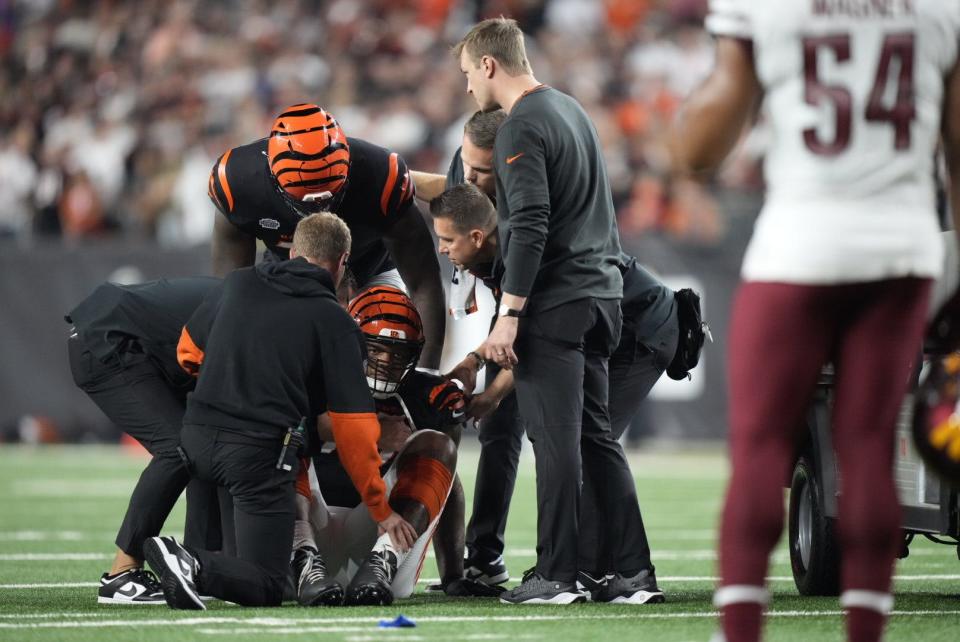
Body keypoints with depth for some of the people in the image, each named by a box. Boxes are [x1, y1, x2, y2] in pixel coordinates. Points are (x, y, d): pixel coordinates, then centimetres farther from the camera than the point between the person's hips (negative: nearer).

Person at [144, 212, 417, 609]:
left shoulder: (238, 283, 10)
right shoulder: (334, 322, -1)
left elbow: (189, 351, 24)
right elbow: (353, 427, -2)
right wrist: (381, 510, 6)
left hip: (197, 437, 5)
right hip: (260, 453, -5)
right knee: (266, 588, 0)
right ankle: (197, 568, -27)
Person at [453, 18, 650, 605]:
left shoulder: (522, 128, -12)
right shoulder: (572, 110, 17)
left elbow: (530, 229, -20)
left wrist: (509, 316, -19)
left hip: (555, 302, -9)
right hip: (601, 292, 9)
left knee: (556, 439, -6)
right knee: (596, 434, 10)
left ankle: (557, 575, -5)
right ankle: (629, 571, 8)